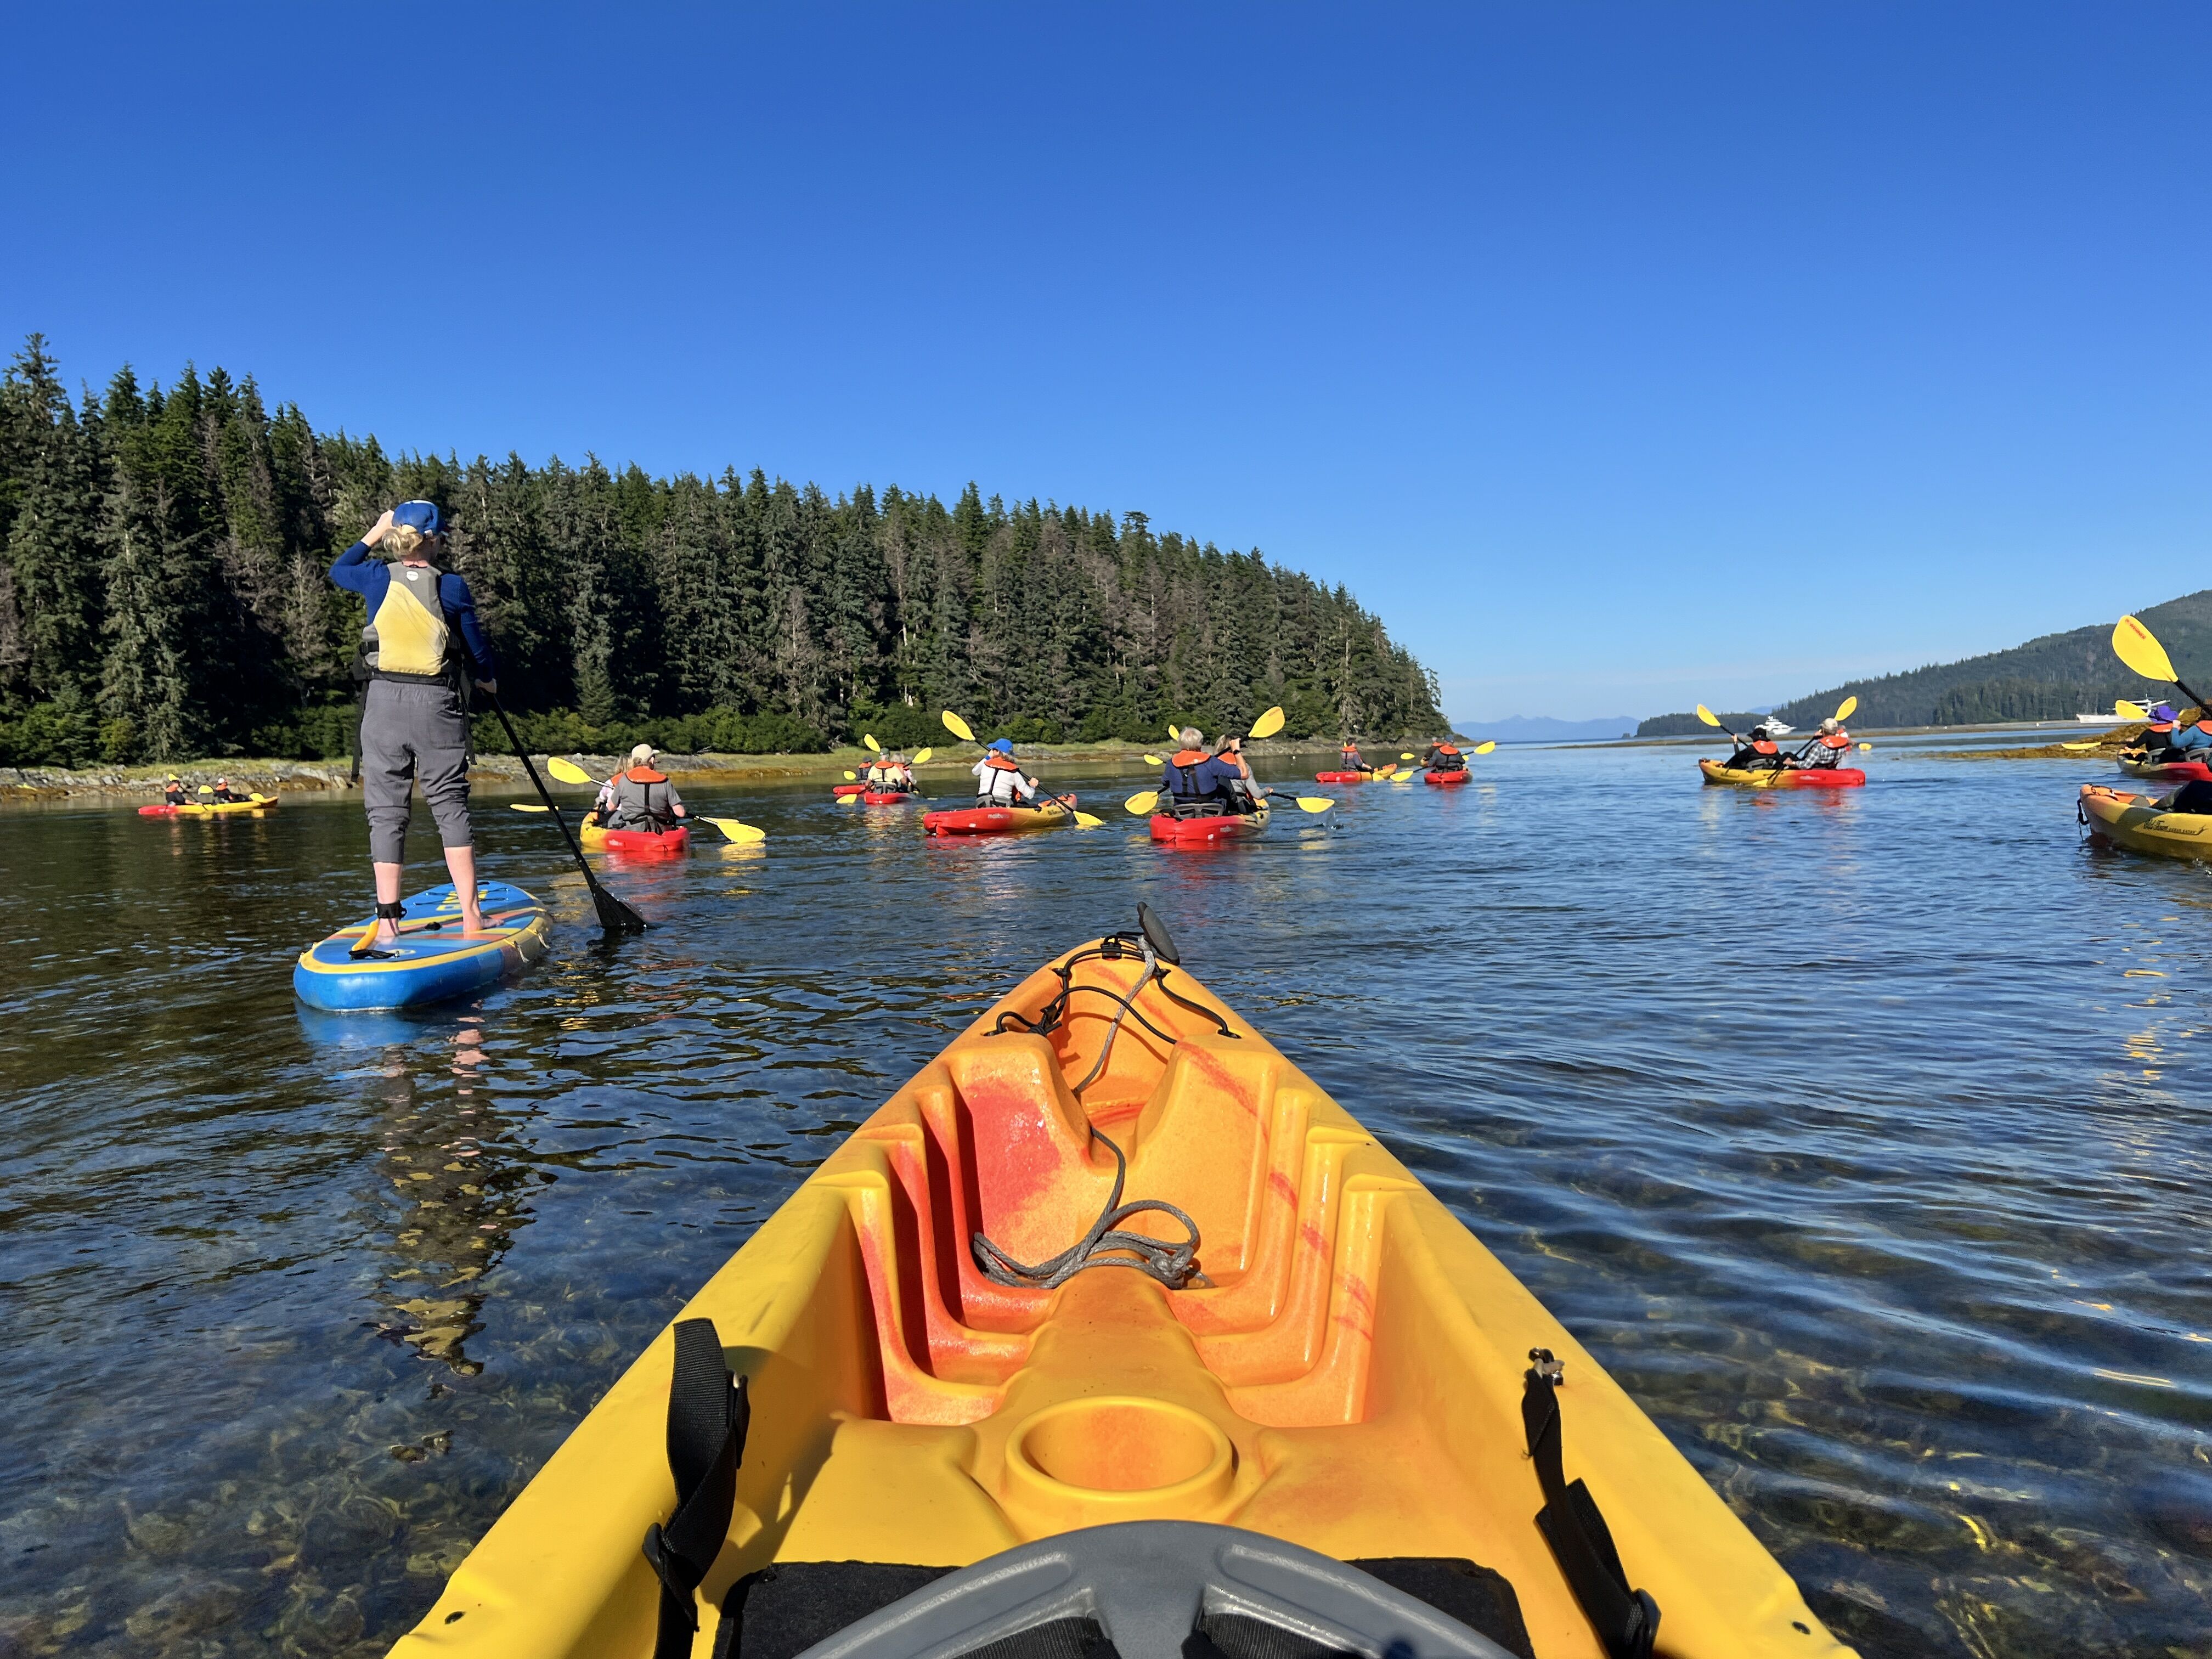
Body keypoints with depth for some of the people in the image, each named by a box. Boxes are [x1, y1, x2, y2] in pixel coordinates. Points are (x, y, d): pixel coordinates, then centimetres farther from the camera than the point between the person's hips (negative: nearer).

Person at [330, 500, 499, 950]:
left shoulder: (377, 579, 3)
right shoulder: (452, 586, -2)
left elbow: (338, 570, 27)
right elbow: (477, 647, 6)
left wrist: (372, 535, 31)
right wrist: (489, 678, 26)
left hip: (385, 702, 1)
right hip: (439, 705, -1)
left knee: (386, 809, 5)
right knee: (450, 805, 3)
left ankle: (387, 920, 3)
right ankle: (471, 915, 0)